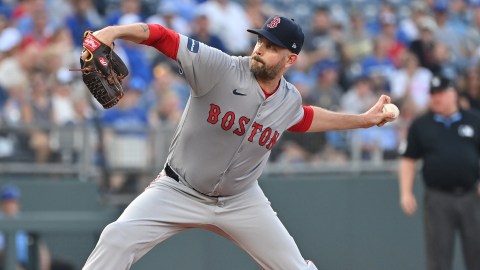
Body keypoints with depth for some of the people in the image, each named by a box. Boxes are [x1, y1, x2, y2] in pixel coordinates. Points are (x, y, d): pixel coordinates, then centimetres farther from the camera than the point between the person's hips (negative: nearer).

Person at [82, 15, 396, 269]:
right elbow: (161, 37, -27)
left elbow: (304, 119, 23)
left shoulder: (290, 100, -3)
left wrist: (364, 119, 23)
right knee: (118, 238, -25)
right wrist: (114, 31, -45)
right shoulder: (219, 67, -19)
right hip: (180, 191, -4)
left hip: (240, 200, 4)